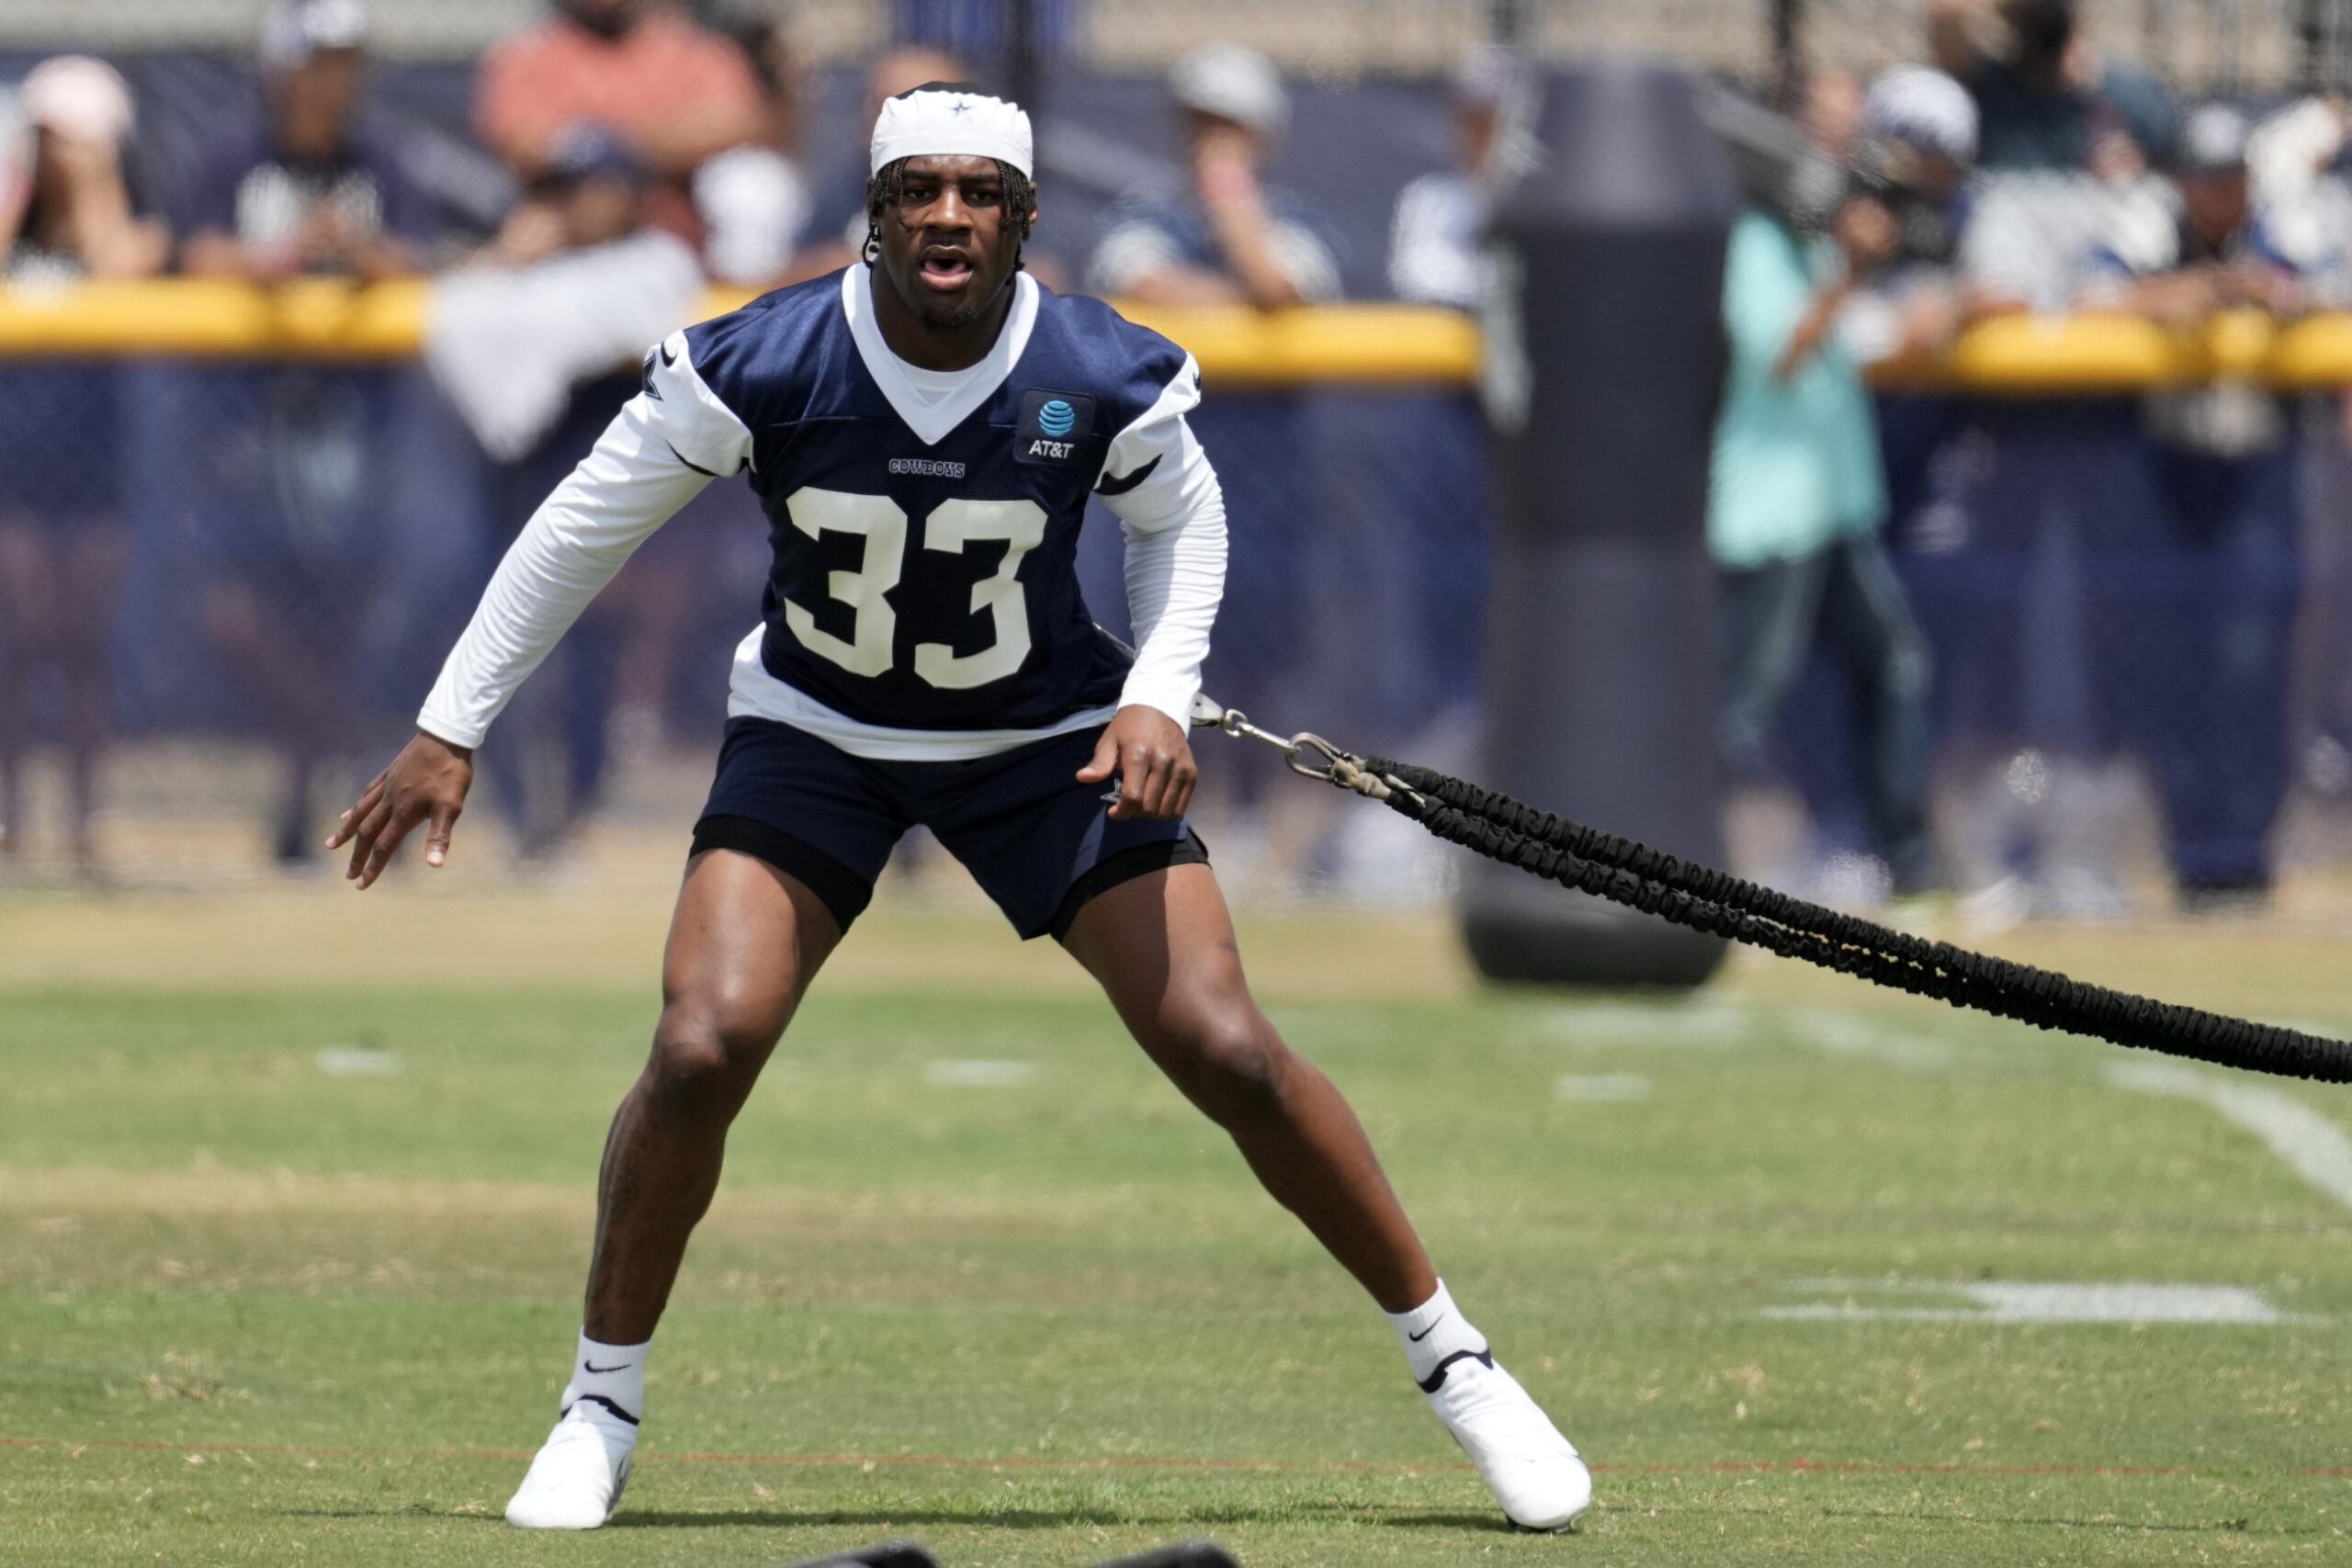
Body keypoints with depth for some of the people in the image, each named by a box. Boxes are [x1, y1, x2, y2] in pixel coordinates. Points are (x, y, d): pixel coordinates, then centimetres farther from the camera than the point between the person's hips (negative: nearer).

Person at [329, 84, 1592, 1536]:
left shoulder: (1107, 381, -21)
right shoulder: (755, 369, -23)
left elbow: (1181, 517, 3)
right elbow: (586, 531, -10)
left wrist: (1160, 695, -12)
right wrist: (450, 731, -7)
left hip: (1050, 737, 0)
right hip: (815, 735, 0)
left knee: (1227, 1052, -9)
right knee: (702, 1052, -18)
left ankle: (1453, 1359, 8)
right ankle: (603, 1408, 2)